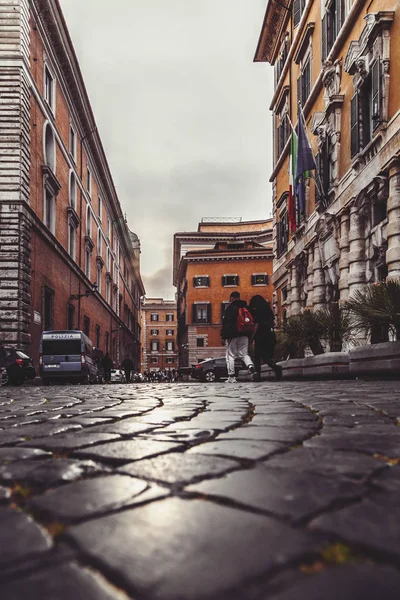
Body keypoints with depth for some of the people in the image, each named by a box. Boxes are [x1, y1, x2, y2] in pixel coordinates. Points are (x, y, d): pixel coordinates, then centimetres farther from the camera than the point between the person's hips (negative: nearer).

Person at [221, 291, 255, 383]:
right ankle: (250, 365, -20)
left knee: (230, 355, 2)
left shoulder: (230, 308, -5)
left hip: (233, 335, -5)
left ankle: (231, 377, -3)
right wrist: (250, 336, 21)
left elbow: (225, 323, -11)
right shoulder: (246, 307, 14)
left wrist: (224, 336, -9)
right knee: (244, 353, 12)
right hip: (244, 335, 5)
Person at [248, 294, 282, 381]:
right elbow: (272, 322, 13)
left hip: (261, 335, -5)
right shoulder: (268, 309, 13)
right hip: (270, 334, 6)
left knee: (257, 356, 4)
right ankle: (276, 367, -16)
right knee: (267, 356, 7)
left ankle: (258, 374, 0)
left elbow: (256, 325, -10)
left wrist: (252, 337, -6)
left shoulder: (256, 311, -5)